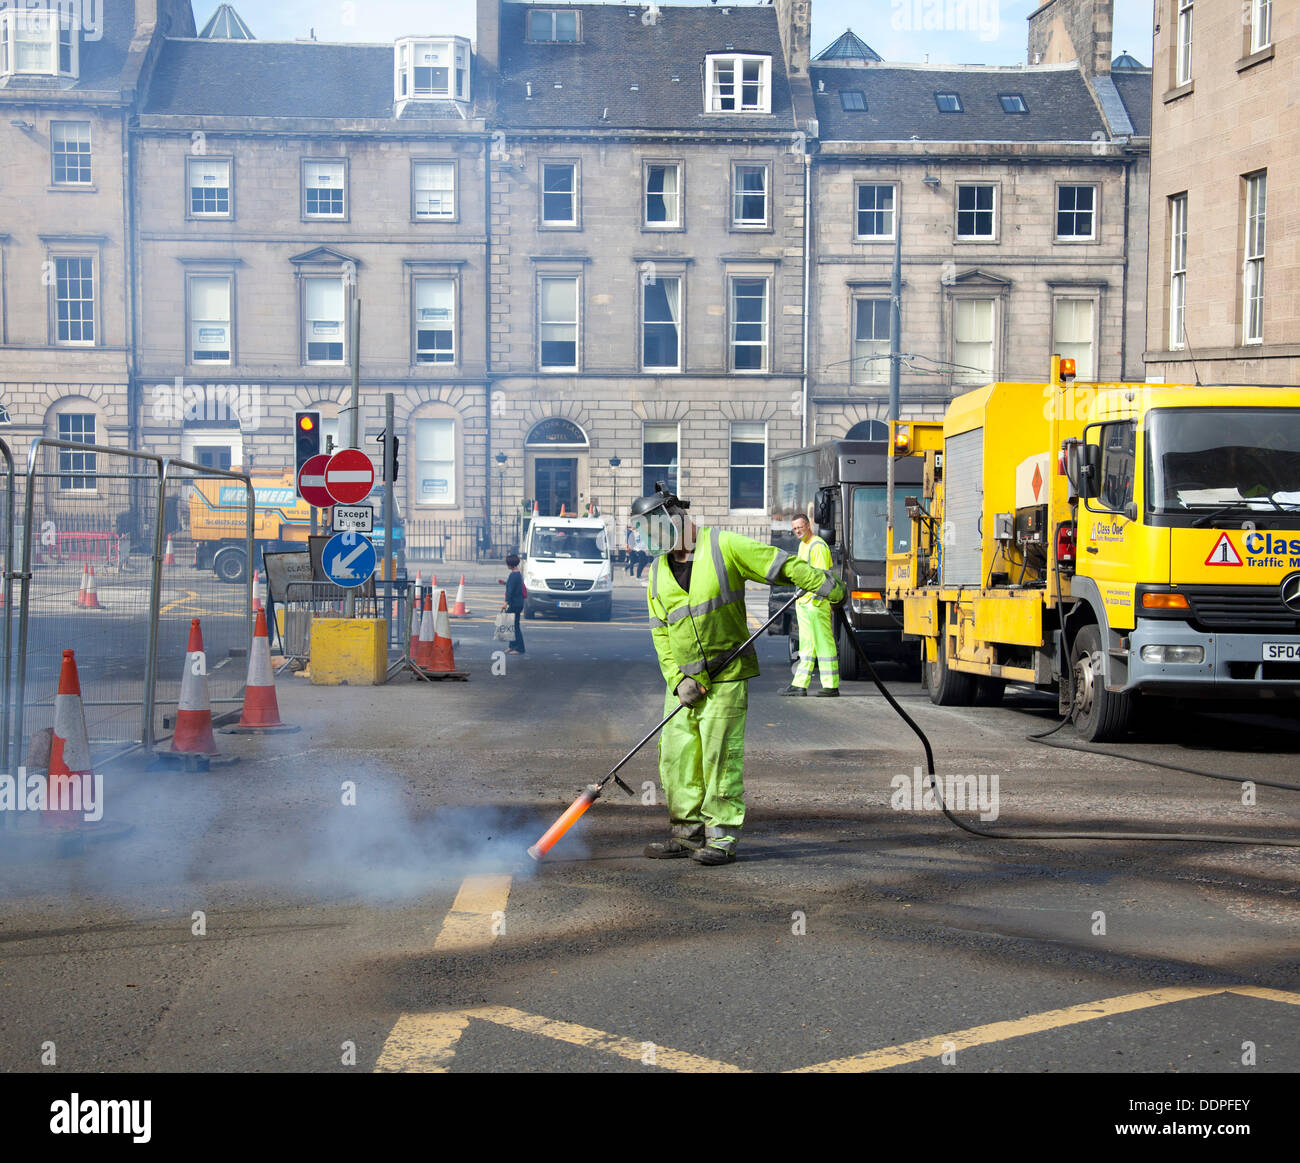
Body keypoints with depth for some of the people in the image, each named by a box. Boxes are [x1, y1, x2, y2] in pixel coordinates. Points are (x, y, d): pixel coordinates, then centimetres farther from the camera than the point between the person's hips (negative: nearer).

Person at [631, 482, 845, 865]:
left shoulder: (723, 547, -5)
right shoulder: (658, 571, 12)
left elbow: (780, 565, -6)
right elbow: (660, 632, 10)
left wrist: (827, 586, -16)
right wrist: (678, 678, -3)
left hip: (726, 678, -6)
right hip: (684, 680, 6)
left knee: (720, 758, -6)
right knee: (676, 755, 5)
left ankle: (722, 838, 2)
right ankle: (688, 833, 16)